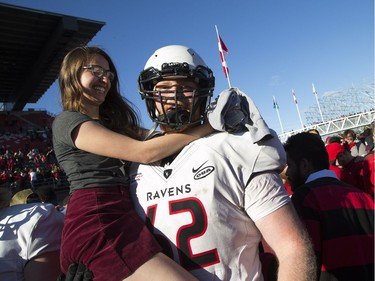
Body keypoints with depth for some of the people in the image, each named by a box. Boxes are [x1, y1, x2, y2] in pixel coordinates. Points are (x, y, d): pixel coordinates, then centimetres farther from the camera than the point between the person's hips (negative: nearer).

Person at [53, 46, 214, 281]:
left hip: (120, 216, 9)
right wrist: (208, 126, -10)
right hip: (98, 223, -9)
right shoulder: (67, 122, -5)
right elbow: (145, 152, -15)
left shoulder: (113, 121, 24)